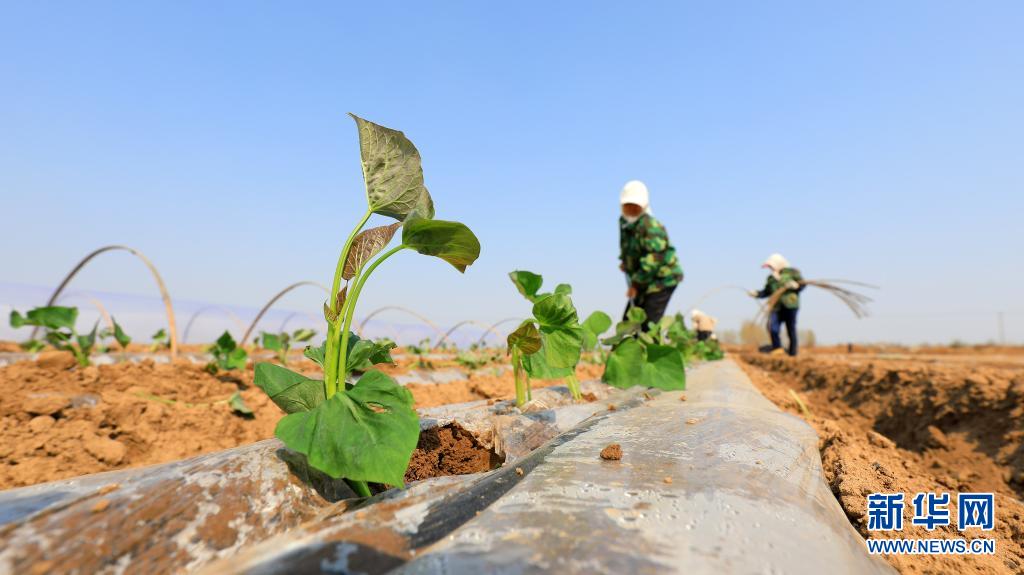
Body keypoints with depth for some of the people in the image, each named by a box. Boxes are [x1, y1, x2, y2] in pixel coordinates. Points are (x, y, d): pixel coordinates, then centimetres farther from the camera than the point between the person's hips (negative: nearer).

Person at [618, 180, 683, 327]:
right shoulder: (624, 223, 6)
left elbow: (654, 258, -28)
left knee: (649, 323, -15)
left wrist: (636, 283, -25)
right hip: (645, 281, 9)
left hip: (662, 278, -9)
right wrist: (625, 261, 11)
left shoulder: (651, 226, -22)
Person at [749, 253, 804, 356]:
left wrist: (795, 285, -15)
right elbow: (766, 292, 14)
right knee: (772, 326, -15)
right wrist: (756, 293, -1)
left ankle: (792, 352, 10)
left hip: (790, 306, -3)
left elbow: (802, 284, 5)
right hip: (776, 306, 3)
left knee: (791, 329, 0)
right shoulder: (770, 278, 15)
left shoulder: (792, 272, 5)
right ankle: (777, 347, 0)